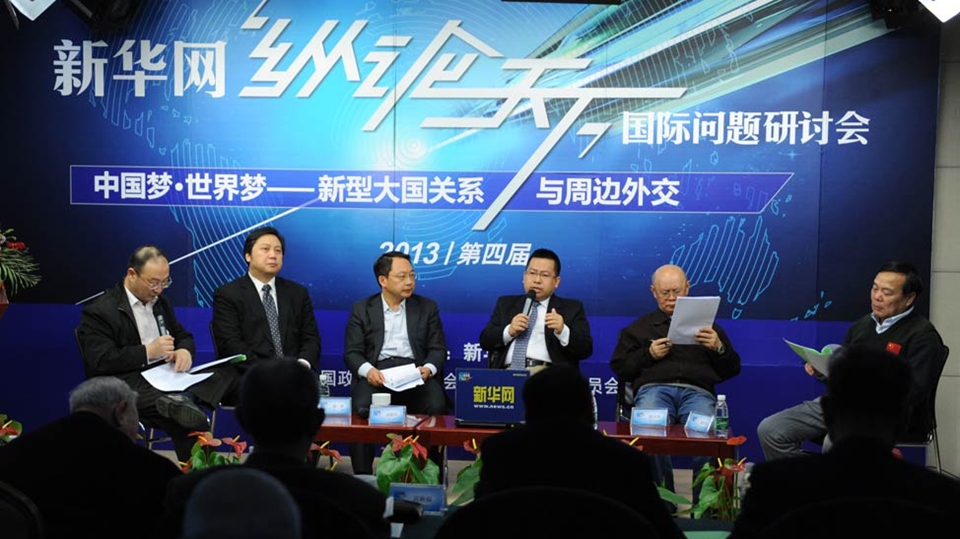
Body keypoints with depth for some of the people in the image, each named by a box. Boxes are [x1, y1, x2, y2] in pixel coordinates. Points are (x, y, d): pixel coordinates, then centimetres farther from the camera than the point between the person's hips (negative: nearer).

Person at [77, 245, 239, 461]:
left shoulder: (160, 302, 20)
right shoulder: (99, 311, -4)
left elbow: (183, 336, 26)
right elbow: (100, 362, -14)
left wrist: (185, 351, -1)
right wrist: (148, 352, -17)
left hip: (166, 378, 8)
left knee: (227, 372, -24)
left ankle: (184, 399, -47)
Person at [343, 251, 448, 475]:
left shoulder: (427, 307, 14)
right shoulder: (361, 310, 11)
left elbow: (438, 349, 9)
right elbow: (352, 353, 4)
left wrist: (428, 369, -15)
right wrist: (367, 370, -19)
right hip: (376, 372, -1)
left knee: (436, 407, -30)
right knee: (362, 409, -32)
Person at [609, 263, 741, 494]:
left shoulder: (707, 326, 28)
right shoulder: (639, 327, 27)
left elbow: (731, 370, 22)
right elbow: (619, 367, 19)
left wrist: (719, 348, 2)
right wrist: (649, 354, 3)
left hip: (698, 391, 0)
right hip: (654, 388, 0)